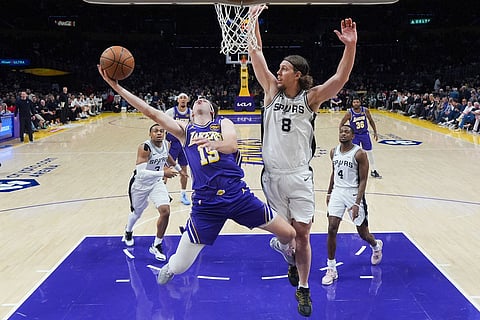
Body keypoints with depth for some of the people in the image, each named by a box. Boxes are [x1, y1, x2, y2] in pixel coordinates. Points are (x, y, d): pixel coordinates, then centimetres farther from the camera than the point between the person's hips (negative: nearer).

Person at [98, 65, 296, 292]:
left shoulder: (223, 124, 8)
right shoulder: (185, 130, 12)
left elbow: (231, 145, -14)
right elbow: (152, 113, 0)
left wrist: (215, 144, -38)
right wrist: (117, 87, -7)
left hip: (239, 195, 0)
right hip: (206, 204, 0)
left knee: (289, 233, 2)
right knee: (178, 267, 0)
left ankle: (283, 247, 40)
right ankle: (168, 269, 38)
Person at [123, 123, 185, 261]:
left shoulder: (166, 144, -8)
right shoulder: (144, 148, -29)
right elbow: (141, 172, -37)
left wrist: (177, 167, 31)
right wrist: (163, 173, -44)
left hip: (157, 183, 4)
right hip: (140, 184, -4)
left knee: (165, 211, -15)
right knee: (137, 212, 19)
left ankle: (156, 246, 3)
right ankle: (128, 232, 55)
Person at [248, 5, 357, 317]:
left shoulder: (310, 98, -1)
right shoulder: (272, 91, 5)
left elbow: (341, 78, -16)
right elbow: (256, 53, 4)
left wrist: (351, 46, -28)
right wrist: (254, 20, 3)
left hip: (299, 176, -2)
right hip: (273, 174, 2)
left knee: (302, 233, 1)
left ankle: (304, 290, 14)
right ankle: (293, 261, 43)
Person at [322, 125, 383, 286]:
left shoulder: (359, 154, -13)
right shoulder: (334, 152, 5)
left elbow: (363, 180, -13)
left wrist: (357, 203, -20)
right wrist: (329, 193, 21)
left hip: (354, 193, -4)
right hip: (337, 191, 4)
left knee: (363, 233, 9)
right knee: (332, 229, -8)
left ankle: (376, 246, 47)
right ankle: (331, 269, 3)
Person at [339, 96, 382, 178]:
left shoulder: (365, 110, -11)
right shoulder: (349, 113, -18)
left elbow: (371, 121, 4)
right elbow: (341, 124, -10)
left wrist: (375, 132, 5)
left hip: (365, 134, 2)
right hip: (355, 135, -2)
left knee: (370, 152, 9)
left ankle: (373, 171, 23)